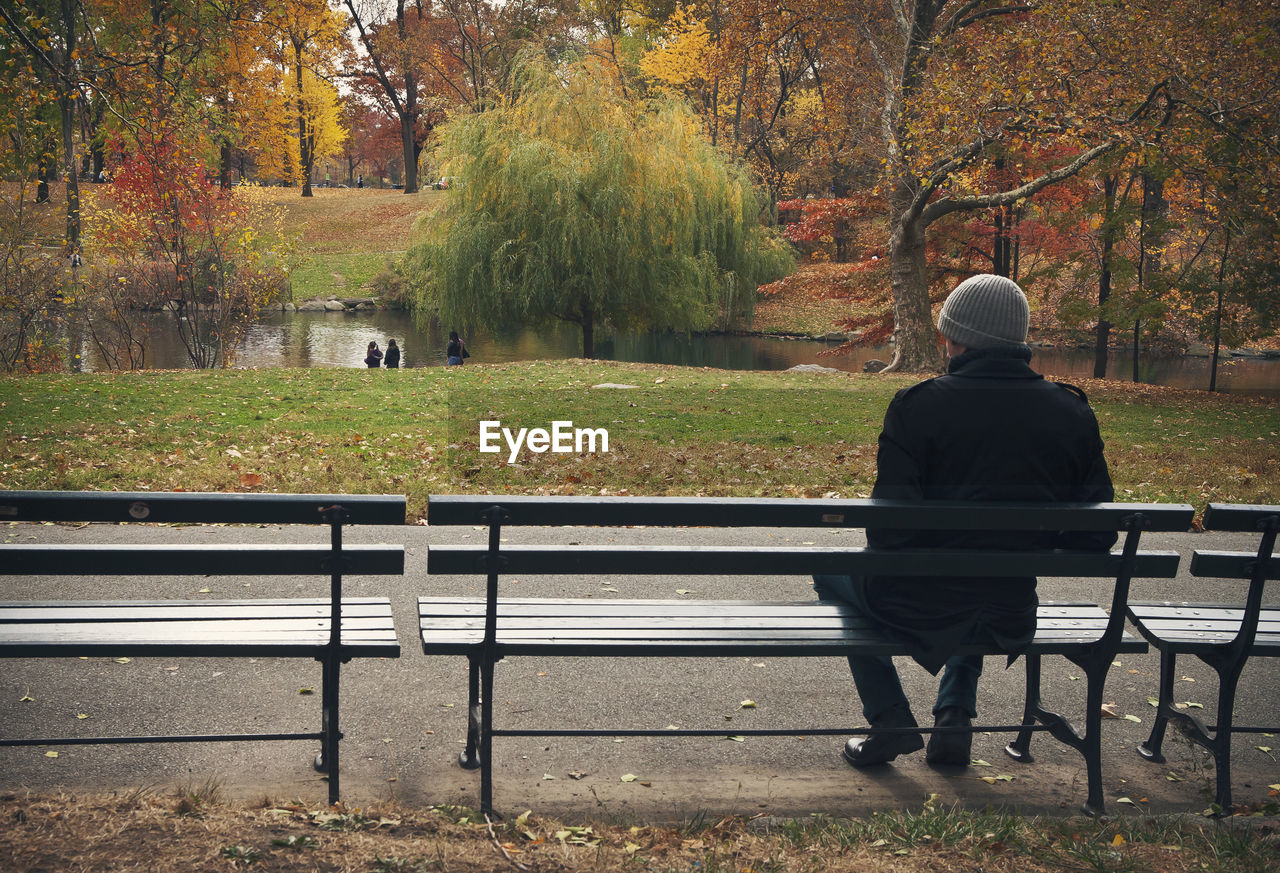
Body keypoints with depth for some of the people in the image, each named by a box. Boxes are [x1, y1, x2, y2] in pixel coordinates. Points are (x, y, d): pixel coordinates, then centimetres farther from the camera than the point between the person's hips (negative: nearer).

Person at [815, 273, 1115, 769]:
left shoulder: (919, 406, -16)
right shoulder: (1073, 414, -3)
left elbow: (888, 531, -17)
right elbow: (1096, 535, 0)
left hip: (922, 607, -4)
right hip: (1013, 615, 5)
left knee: (831, 571, 28)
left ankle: (891, 722, 22)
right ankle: (955, 717, 28)